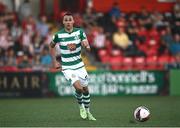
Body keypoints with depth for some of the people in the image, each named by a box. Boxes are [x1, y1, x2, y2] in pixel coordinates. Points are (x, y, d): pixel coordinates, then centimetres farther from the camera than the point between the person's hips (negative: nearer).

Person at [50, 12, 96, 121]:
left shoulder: (80, 32, -6)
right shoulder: (58, 35, -9)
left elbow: (88, 49, -10)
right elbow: (51, 47, 10)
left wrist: (86, 46, -34)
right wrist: (55, 62, 5)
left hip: (79, 65, 3)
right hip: (67, 68, -3)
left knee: (85, 89, 9)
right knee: (79, 88, -20)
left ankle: (88, 112, 29)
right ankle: (81, 106, 9)